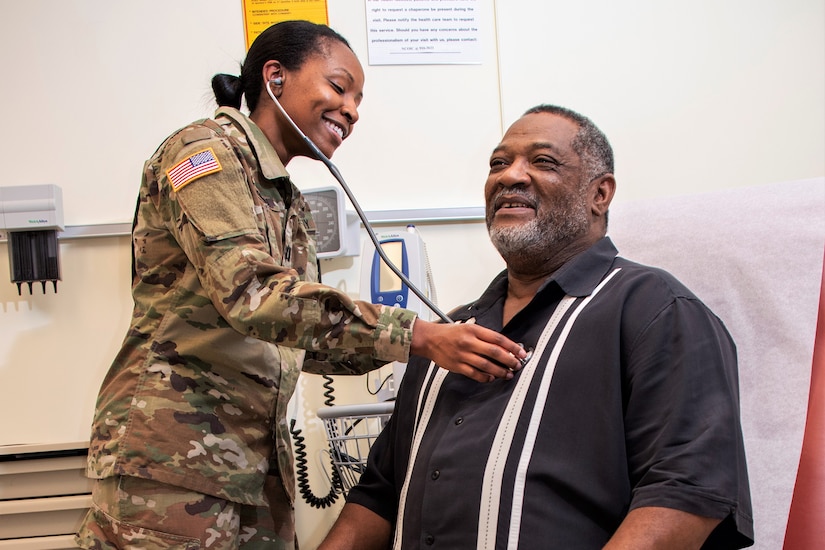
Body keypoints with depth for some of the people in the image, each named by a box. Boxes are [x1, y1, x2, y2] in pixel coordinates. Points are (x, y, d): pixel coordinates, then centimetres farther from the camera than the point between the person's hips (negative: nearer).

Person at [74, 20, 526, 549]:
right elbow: (253, 294, -23)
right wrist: (416, 334, -26)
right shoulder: (204, 149, -9)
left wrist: (442, 340, 6)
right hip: (174, 448, -8)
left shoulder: (293, 207, 19)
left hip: (259, 456, 8)